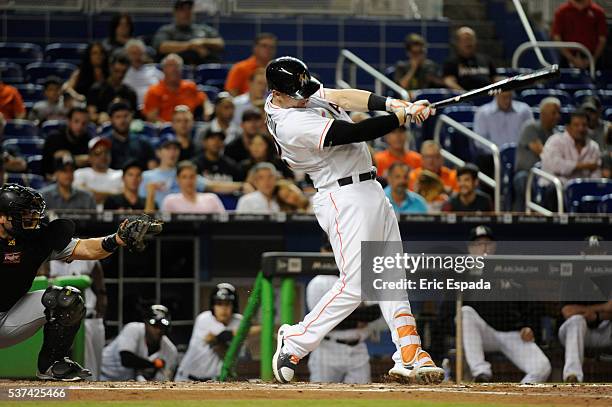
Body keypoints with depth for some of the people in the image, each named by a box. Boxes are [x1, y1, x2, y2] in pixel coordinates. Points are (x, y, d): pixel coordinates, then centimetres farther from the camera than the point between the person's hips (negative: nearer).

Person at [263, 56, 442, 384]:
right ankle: (293, 345, 3)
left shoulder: (298, 94, 4)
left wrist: (391, 103, -17)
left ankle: (409, 357, 9)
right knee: (353, 287, -10)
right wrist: (405, 115, -15)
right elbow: (357, 133, -24)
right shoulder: (293, 124, -25)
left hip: (369, 190, 10)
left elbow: (342, 97, -3)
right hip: (345, 198, -10)